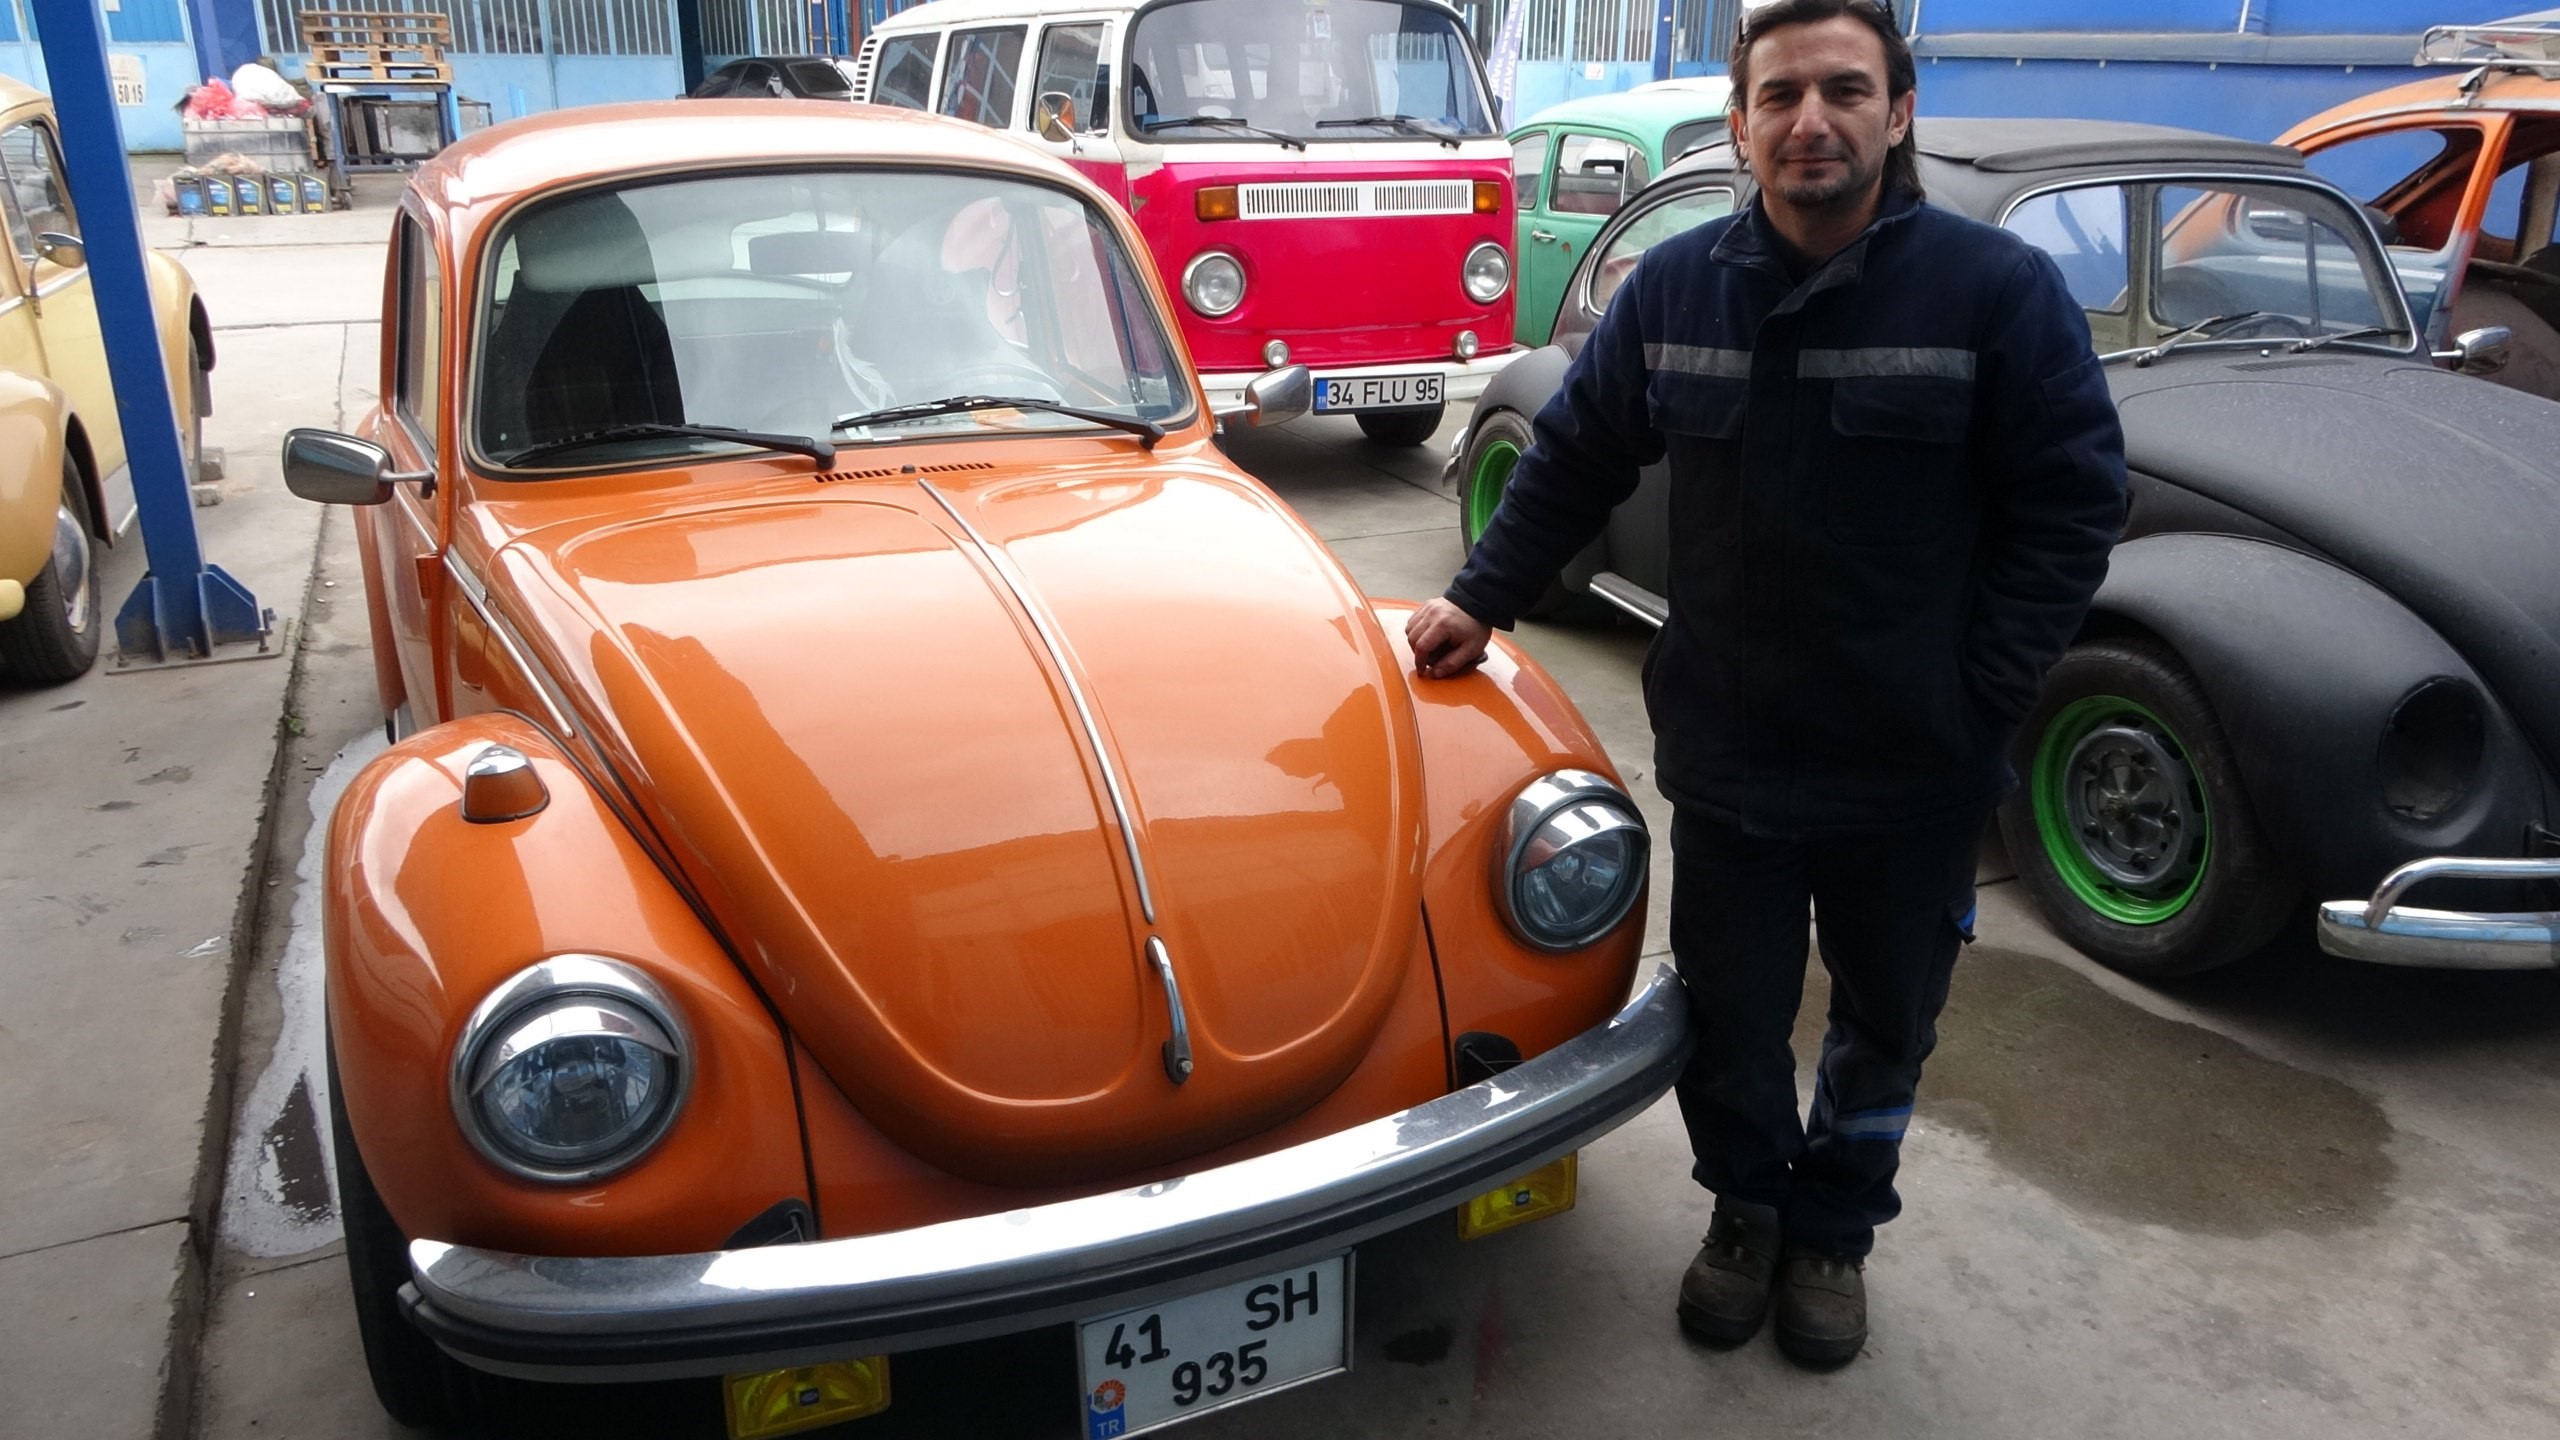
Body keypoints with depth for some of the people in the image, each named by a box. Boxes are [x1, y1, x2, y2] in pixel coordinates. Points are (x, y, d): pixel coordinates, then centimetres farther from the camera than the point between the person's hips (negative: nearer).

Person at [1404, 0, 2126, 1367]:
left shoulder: (1999, 288, -10)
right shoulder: (1674, 287, -2)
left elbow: (2074, 503, -8)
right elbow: (1574, 459, 8)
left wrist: (1978, 698, -13)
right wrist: (1482, 597, 1)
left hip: (1915, 775, -1)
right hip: (1726, 754, 1)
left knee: (1883, 1023, 18)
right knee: (1727, 1015, 15)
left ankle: (1833, 1229, 44)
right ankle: (1745, 1205, 44)